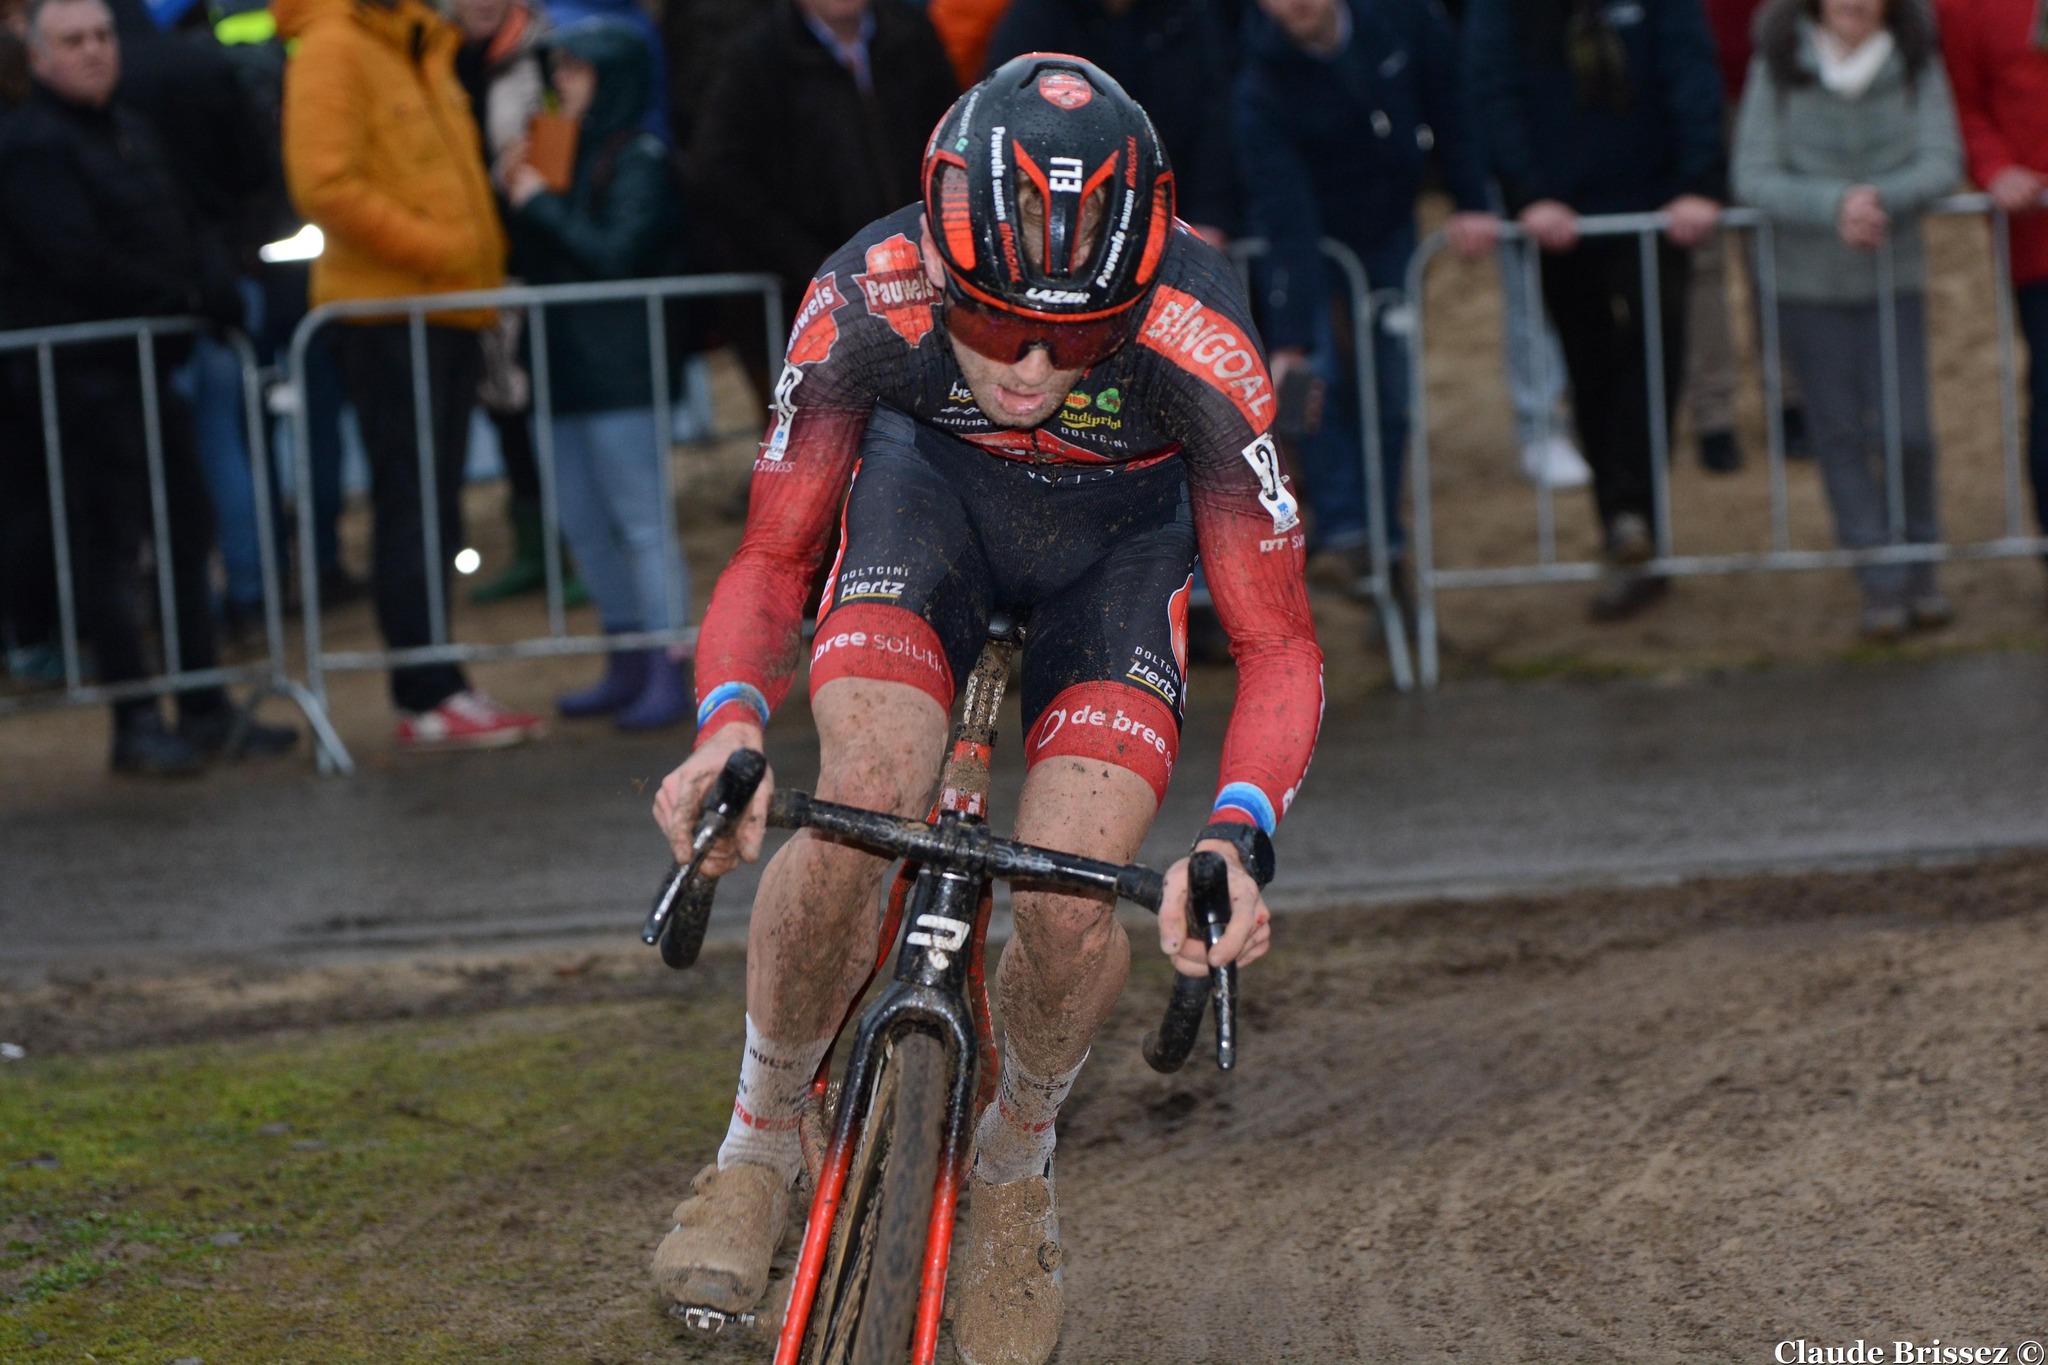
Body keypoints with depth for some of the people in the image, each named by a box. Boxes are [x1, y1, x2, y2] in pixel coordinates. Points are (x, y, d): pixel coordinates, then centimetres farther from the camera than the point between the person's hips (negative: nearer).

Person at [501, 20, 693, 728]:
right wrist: (519, 204, 1)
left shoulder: (640, 159, -7)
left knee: (641, 521, -8)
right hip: (572, 371, 9)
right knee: (585, 523, 10)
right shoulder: (582, 156, 17)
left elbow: (619, 252, -19)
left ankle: (669, 671, -7)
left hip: (621, 371, -9)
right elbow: (541, 264, 17)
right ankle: (629, 664, 17)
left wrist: (541, 205, -11)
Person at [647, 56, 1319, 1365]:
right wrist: (730, 723, -44)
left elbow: (1276, 641, -28)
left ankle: (1016, 1153, 15)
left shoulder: (1199, 354, -38)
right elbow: (771, 564, -23)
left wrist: (1238, 836, -47)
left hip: (1119, 532, 0)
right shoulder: (865, 305, -35)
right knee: (861, 808, -27)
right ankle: (762, 1140, -1)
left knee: (1076, 912, -19)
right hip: (929, 483, 0)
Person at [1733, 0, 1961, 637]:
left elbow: (1942, 164, -9)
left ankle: (1920, 566, 17)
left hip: (1894, 274, 0)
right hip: (1808, 277, 0)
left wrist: (1880, 198, -28)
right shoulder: (1779, 65, -8)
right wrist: (1834, 205, -26)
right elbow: (1753, 176, -12)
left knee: (1905, 431, -5)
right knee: (1839, 432, 2)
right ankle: (1882, 584, 10)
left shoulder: (1916, 63, -5)